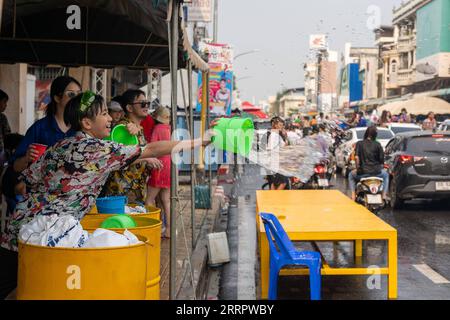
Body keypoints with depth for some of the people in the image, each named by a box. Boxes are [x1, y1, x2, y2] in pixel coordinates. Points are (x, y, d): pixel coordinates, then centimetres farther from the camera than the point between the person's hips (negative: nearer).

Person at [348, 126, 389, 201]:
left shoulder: (359, 143, -1)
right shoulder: (377, 144, 1)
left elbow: (356, 157, -11)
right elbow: (382, 159, 1)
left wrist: (358, 168, 5)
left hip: (363, 172, -1)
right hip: (376, 172, 1)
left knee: (351, 175, 32)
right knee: (385, 175, 35)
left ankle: (353, 195, 17)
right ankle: (384, 195, 26)